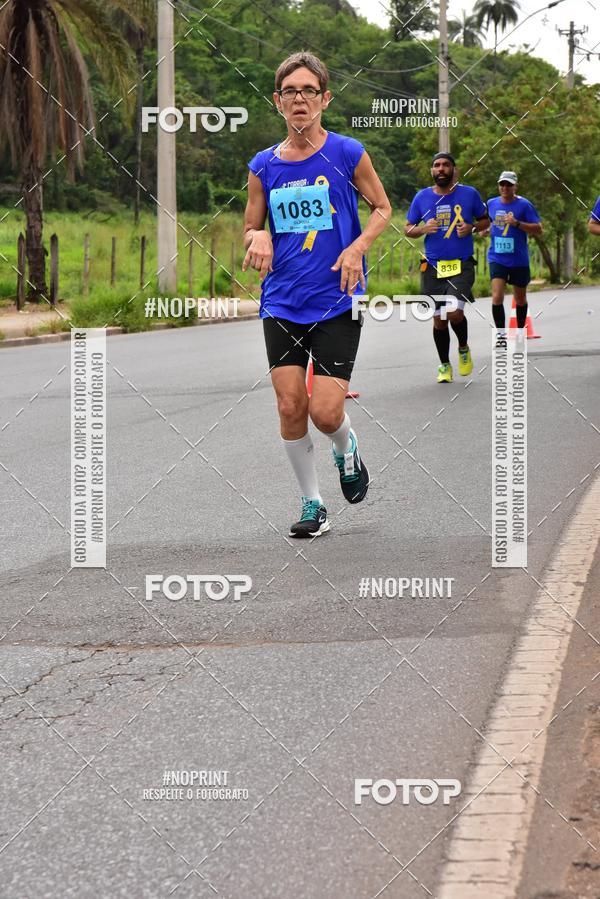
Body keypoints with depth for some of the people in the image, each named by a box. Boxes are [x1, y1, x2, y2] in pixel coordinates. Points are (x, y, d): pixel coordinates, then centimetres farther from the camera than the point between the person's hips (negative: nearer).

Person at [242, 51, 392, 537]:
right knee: (290, 407, -4)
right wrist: (258, 238, -10)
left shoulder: (347, 153, -3)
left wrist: (357, 247, -10)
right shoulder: (264, 166, 5)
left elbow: (382, 208, 8)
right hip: (282, 304, 3)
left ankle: (347, 450, 26)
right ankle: (312, 504, 13)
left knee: (325, 412, -10)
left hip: (337, 302, -3)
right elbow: (251, 231, 14)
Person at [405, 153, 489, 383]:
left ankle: (464, 348, 11)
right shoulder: (422, 197, 3)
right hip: (433, 267, 2)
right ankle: (444, 365, 24)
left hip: (461, 265, -2)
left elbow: (485, 220, 12)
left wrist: (472, 228, -9)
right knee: (438, 319, 6)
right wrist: (423, 229, -11)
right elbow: (407, 229, 11)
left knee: (454, 312, -19)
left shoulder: (469, 194, 0)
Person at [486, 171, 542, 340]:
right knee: (497, 297, -16)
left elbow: (538, 229, -9)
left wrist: (517, 224, -21)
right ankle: (501, 333, -10)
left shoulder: (524, 205, -6)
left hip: (519, 260, -1)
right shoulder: (491, 204, 5)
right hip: (497, 259, 1)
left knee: (520, 299, 13)